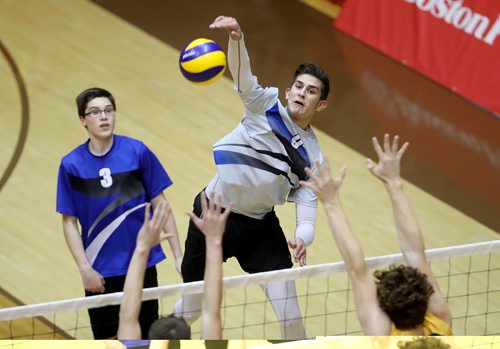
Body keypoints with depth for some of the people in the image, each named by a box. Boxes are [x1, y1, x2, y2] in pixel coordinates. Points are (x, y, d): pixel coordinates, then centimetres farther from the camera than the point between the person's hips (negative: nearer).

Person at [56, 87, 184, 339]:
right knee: (105, 339, 8)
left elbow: (160, 204, -1)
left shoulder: (137, 152, -6)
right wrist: (84, 268, -10)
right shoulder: (71, 164, -6)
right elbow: (69, 222, -2)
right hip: (100, 271, 0)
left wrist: (178, 255, -5)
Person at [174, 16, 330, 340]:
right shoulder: (266, 104, -8)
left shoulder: (312, 156, -2)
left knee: (289, 310, -8)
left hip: (259, 227, 2)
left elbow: (307, 208, -6)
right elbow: (242, 76, -26)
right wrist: (237, 37, -48)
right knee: (189, 311, 9)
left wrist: (302, 238, -30)